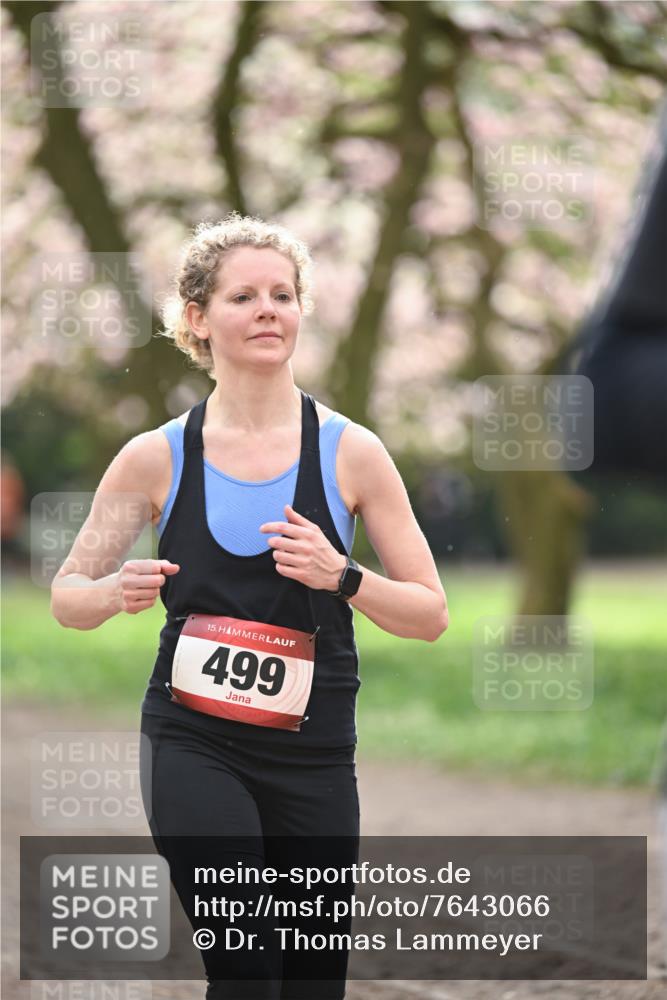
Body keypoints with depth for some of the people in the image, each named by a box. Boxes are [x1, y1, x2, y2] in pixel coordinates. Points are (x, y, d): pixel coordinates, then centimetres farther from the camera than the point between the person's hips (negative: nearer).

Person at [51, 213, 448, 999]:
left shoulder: (350, 452, -1)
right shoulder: (158, 457, -1)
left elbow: (431, 615, 1)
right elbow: (67, 596, 9)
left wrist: (342, 577, -18)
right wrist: (117, 592, -14)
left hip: (314, 754, 2)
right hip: (193, 746, -2)